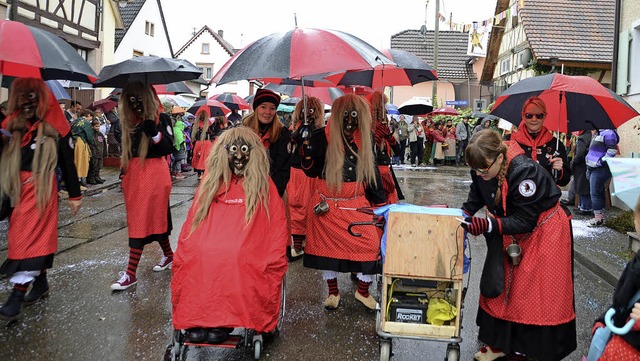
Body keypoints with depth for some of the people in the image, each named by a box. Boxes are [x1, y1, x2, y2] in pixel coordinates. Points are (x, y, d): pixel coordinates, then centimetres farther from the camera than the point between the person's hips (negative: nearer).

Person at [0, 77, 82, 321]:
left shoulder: (54, 127, -4)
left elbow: (67, 162, 0)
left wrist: (75, 195, 2)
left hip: (41, 188, -5)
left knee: (29, 237, -7)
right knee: (38, 235, 14)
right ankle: (41, 282, 28)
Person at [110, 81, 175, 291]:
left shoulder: (161, 118, -5)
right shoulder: (131, 120, 13)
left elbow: (169, 148, -11)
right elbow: (128, 149, 20)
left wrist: (154, 131, -24)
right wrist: (124, 171, 17)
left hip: (154, 174, -6)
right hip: (134, 174, 7)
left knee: (141, 221, -7)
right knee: (154, 219, 13)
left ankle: (131, 274, -5)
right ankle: (168, 255, 33)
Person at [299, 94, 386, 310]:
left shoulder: (364, 139, 3)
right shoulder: (322, 138, -8)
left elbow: (371, 170, 11)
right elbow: (311, 171, -4)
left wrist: (380, 202, 9)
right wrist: (307, 155, -24)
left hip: (357, 203, 2)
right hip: (327, 204, -2)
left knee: (370, 243, -6)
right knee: (328, 245, 8)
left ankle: (363, 290, 18)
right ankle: (333, 292, 31)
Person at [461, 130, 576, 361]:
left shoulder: (524, 171, -34)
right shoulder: (482, 170, -14)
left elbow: (525, 221, -29)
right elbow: (476, 198, 3)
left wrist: (488, 225, -37)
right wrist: (464, 214, -16)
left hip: (543, 232, -7)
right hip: (510, 234, 7)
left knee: (539, 295, 1)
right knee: (499, 285, 11)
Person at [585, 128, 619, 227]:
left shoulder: (607, 133, -13)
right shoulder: (596, 135, 18)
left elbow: (612, 150, -19)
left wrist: (601, 161, -19)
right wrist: (589, 169, 22)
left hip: (600, 169, -10)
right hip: (593, 168, 10)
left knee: (595, 193, -8)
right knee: (599, 193, 13)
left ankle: (598, 218, -3)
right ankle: (601, 216, 20)